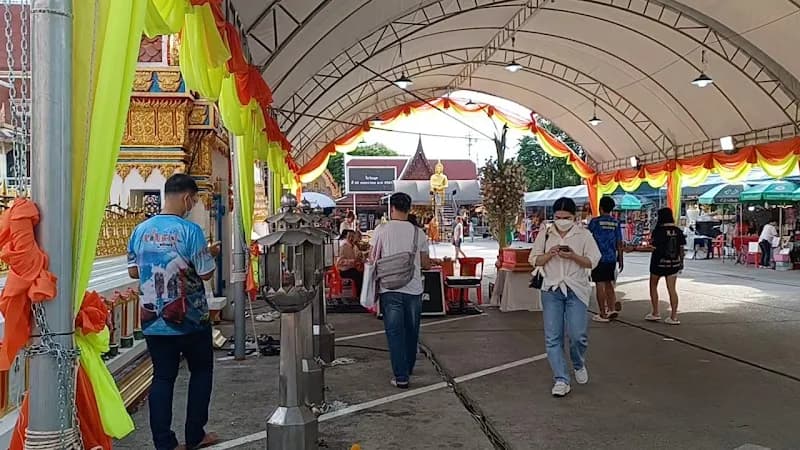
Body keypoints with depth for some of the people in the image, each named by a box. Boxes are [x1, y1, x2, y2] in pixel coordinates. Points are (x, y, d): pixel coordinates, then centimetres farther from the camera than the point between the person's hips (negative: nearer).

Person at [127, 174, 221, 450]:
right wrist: (210, 255, 6)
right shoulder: (190, 231, -15)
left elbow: (133, 271, 10)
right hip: (190, 320, -4)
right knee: (201, 371, 14)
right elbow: (206, 274, -13)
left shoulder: (141, 230, 2)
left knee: (162, 378, 9)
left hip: (153, 320, 4)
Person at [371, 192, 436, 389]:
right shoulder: (418, 233, 1)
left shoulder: (382, 231, -4)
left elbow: (374, 261, 0)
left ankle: (401, 377, 0)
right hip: (414, 289, 2)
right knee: (412, 331, 17)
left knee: (395, 332, 2)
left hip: (390, 289, -2)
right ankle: (408, 369, 32)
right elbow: (426, 264, 7)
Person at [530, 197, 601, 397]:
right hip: (551, 290, 2)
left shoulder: (583, 234, 0)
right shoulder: (545, 234, 6)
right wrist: (550, 254, -13)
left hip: (576, 290, -2)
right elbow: (534, 260, 6)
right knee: (552, 337, -2)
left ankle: (579, 365, 24)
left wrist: (573, 256, -19)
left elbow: (592, 261, -2)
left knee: (577, 335, -8)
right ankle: (561, 380, 5)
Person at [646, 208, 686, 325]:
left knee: (653, 286, 15)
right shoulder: (678, 231, 0)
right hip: (673, 264, 4)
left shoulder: (658, 231, -15)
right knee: (672, 289, 5)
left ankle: (655, 313, 16)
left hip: (659, 263, -4)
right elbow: (682, 249, 4)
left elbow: (652, 248, -18)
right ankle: (674, 317, 4)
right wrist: (681, 262, 16)